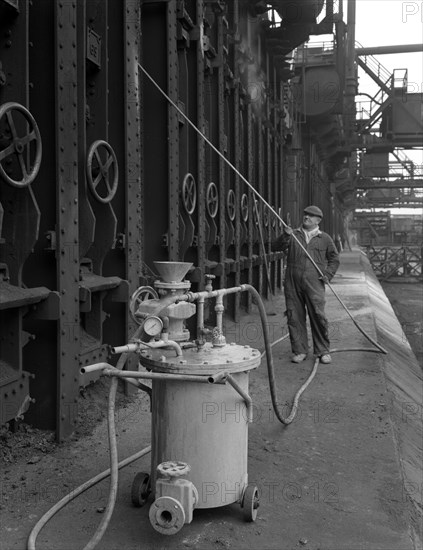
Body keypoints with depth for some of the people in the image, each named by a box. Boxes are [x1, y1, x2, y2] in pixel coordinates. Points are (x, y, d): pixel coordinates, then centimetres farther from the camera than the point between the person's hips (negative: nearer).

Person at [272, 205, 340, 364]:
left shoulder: (324, 239, 10)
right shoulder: (293, 235, 12)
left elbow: (334, 259, 17)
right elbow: (275, 247, 1)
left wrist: (328, 274, 2)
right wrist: (285, 236, -16)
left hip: (314, 283, -1)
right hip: (292, 282, 2)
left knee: (318, 316, -5)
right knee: (294, 316, 3)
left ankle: (323, 351, 9)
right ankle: (300, 351, 14)